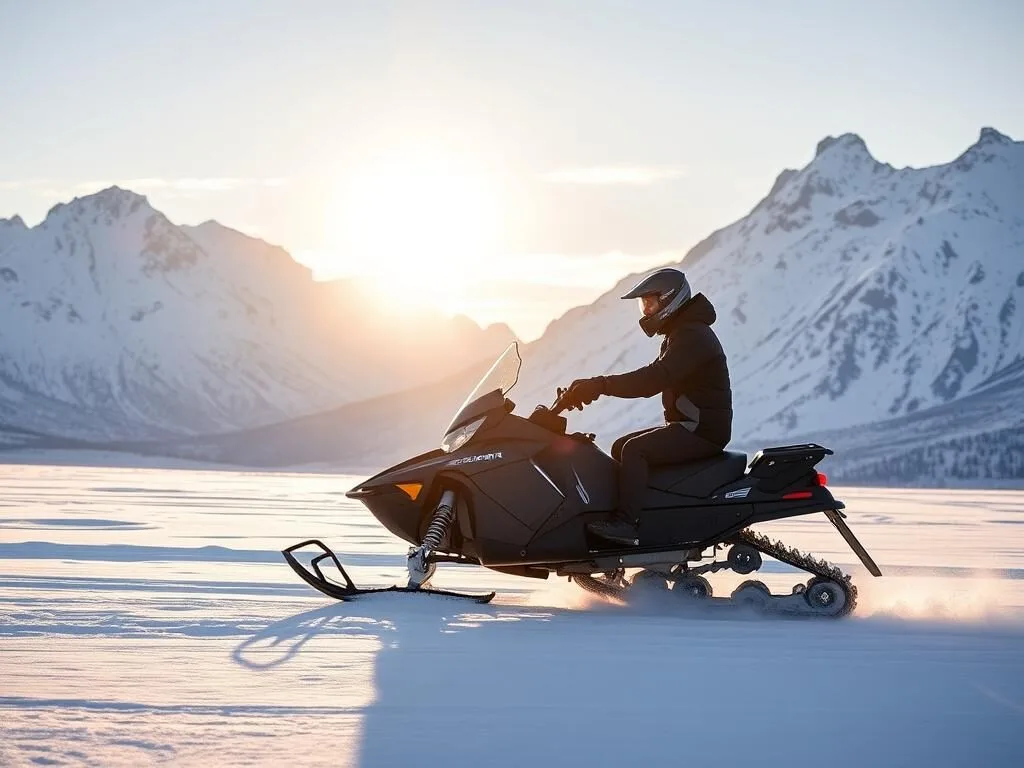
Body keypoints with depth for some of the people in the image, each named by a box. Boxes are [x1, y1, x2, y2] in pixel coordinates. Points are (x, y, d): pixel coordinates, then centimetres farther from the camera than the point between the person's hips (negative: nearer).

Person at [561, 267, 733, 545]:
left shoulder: (692, 336, -17)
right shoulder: (680, 334, 18)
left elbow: (655, 378, -30)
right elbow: (652, 378, 18)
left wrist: (600, 385, -31)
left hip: (703, 430, -11)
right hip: (687, 427, 11)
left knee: (635, 450, -24)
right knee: (620, 448, 8)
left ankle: (626, 523, -29)